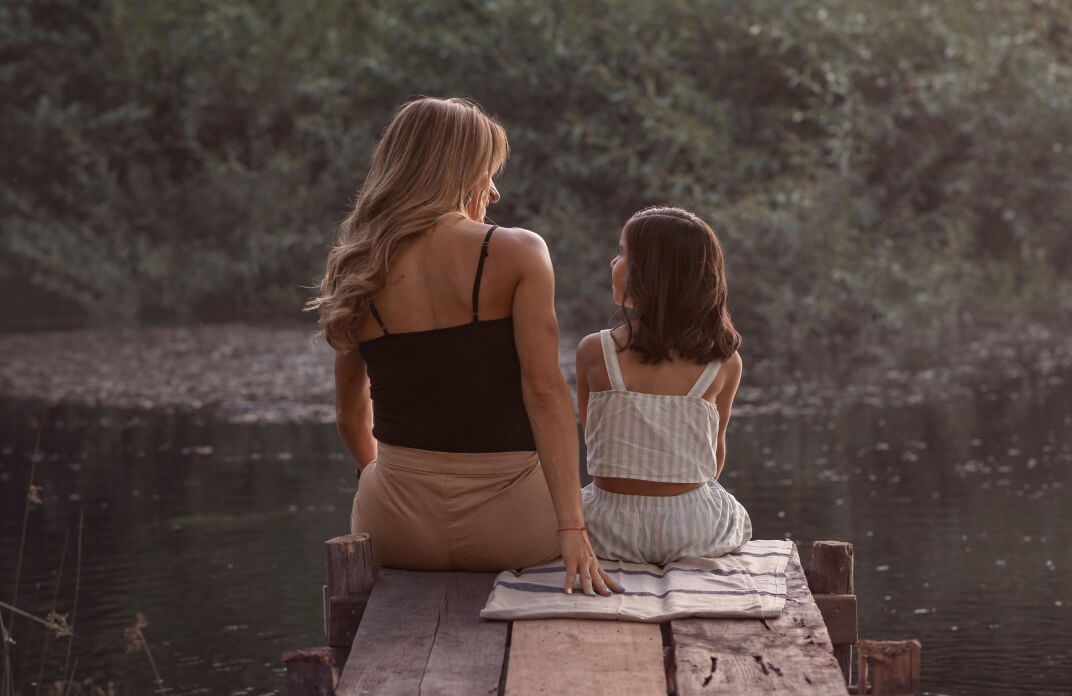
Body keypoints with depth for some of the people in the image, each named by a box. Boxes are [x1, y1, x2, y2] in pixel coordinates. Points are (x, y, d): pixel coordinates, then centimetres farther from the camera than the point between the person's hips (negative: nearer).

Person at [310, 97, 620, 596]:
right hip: (506, 531, -3)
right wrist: (572, 530, -21)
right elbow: (545, 390, -17)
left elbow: (350, 414, 11)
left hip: (396, 533, 3)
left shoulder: (357, 271, 2)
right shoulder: (517, 253, -9)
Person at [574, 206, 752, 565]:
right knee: (736, 517, 35)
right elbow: (716, 452, 5)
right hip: (696, 534, 1)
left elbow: (592, 439, 3)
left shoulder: (594, 352, -11)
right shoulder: (725, 362, -8)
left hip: (609, 532, -1)